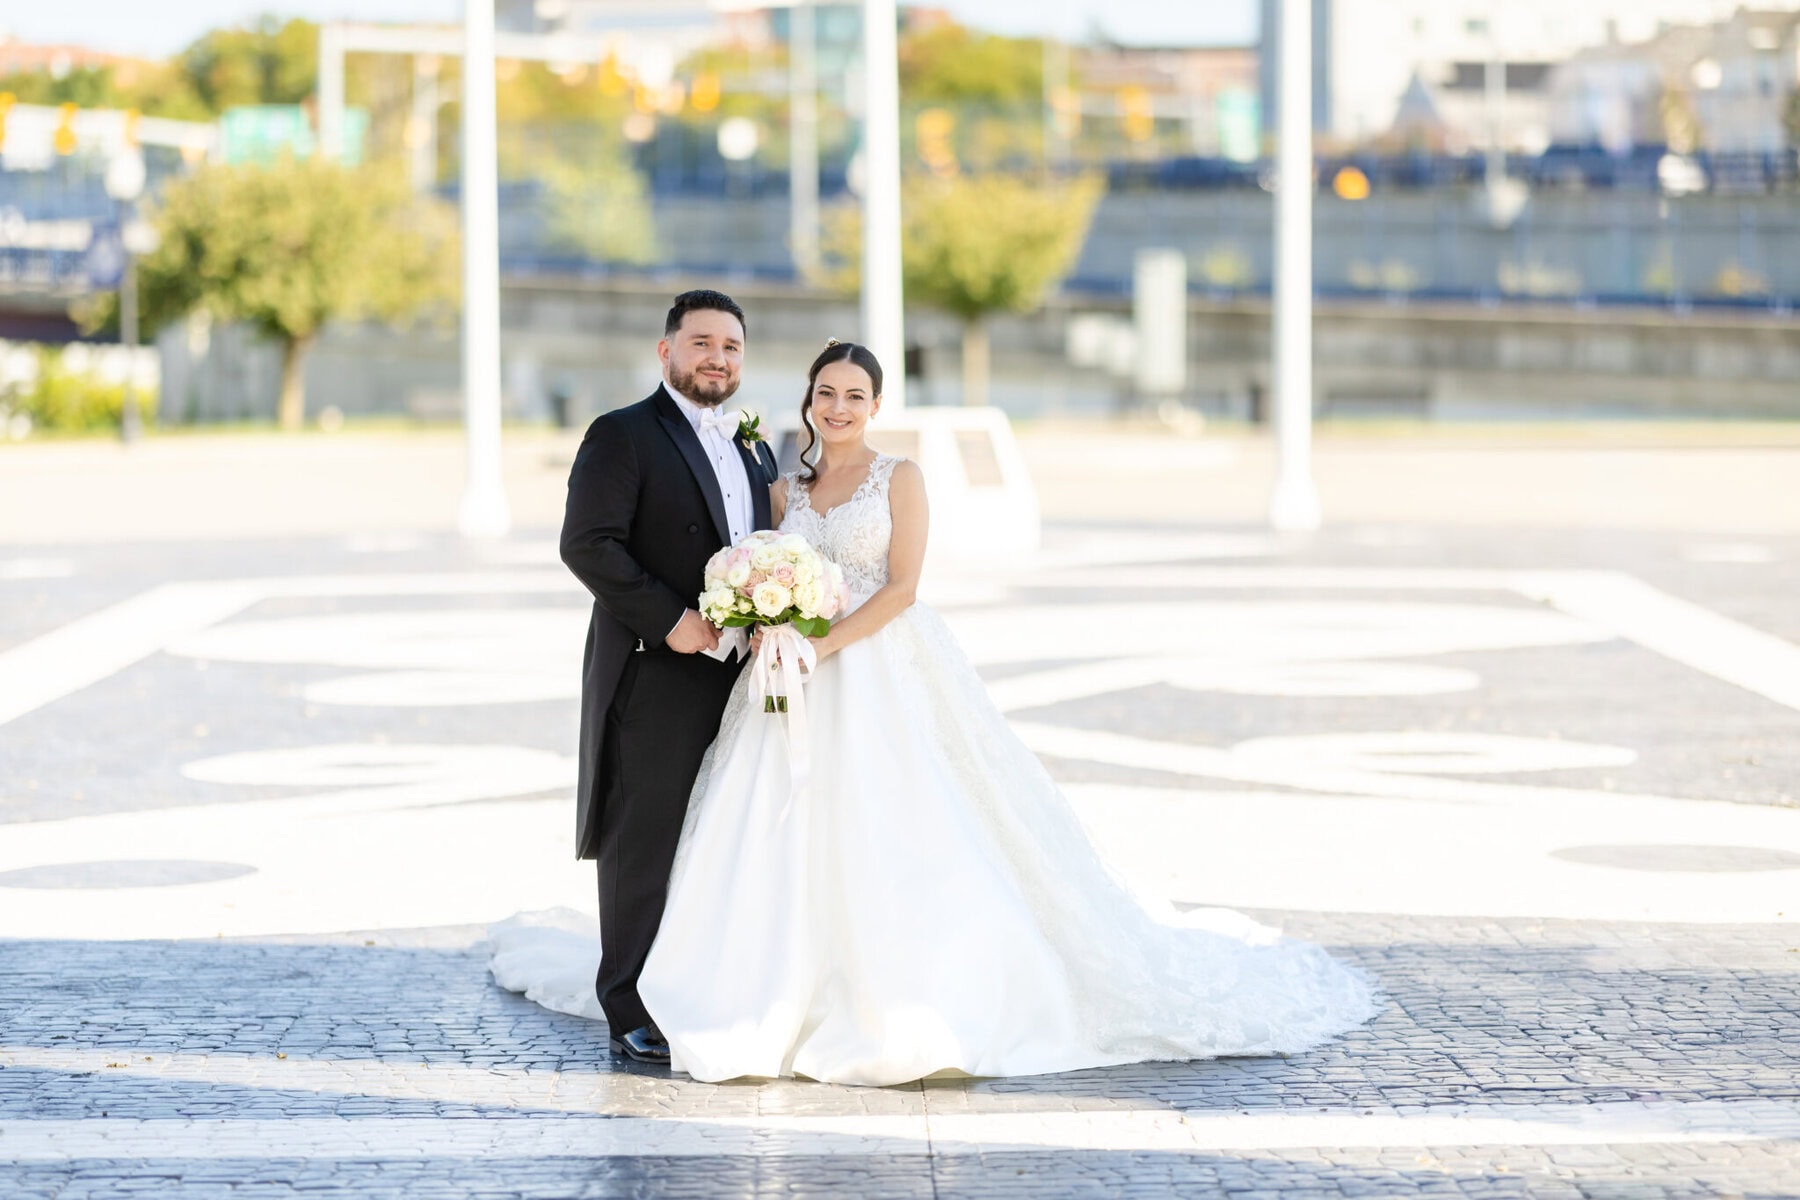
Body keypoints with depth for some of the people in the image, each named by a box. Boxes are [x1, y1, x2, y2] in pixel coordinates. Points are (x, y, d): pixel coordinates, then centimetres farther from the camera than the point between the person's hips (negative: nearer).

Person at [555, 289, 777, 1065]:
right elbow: (587, 544, -15)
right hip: (653, 681, -7)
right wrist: (670, 620, -19)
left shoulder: (755, 454, 18)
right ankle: (634, 1017, 4)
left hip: (736, 681, 7)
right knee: (645, 848, -2)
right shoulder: (622, 438, -5)